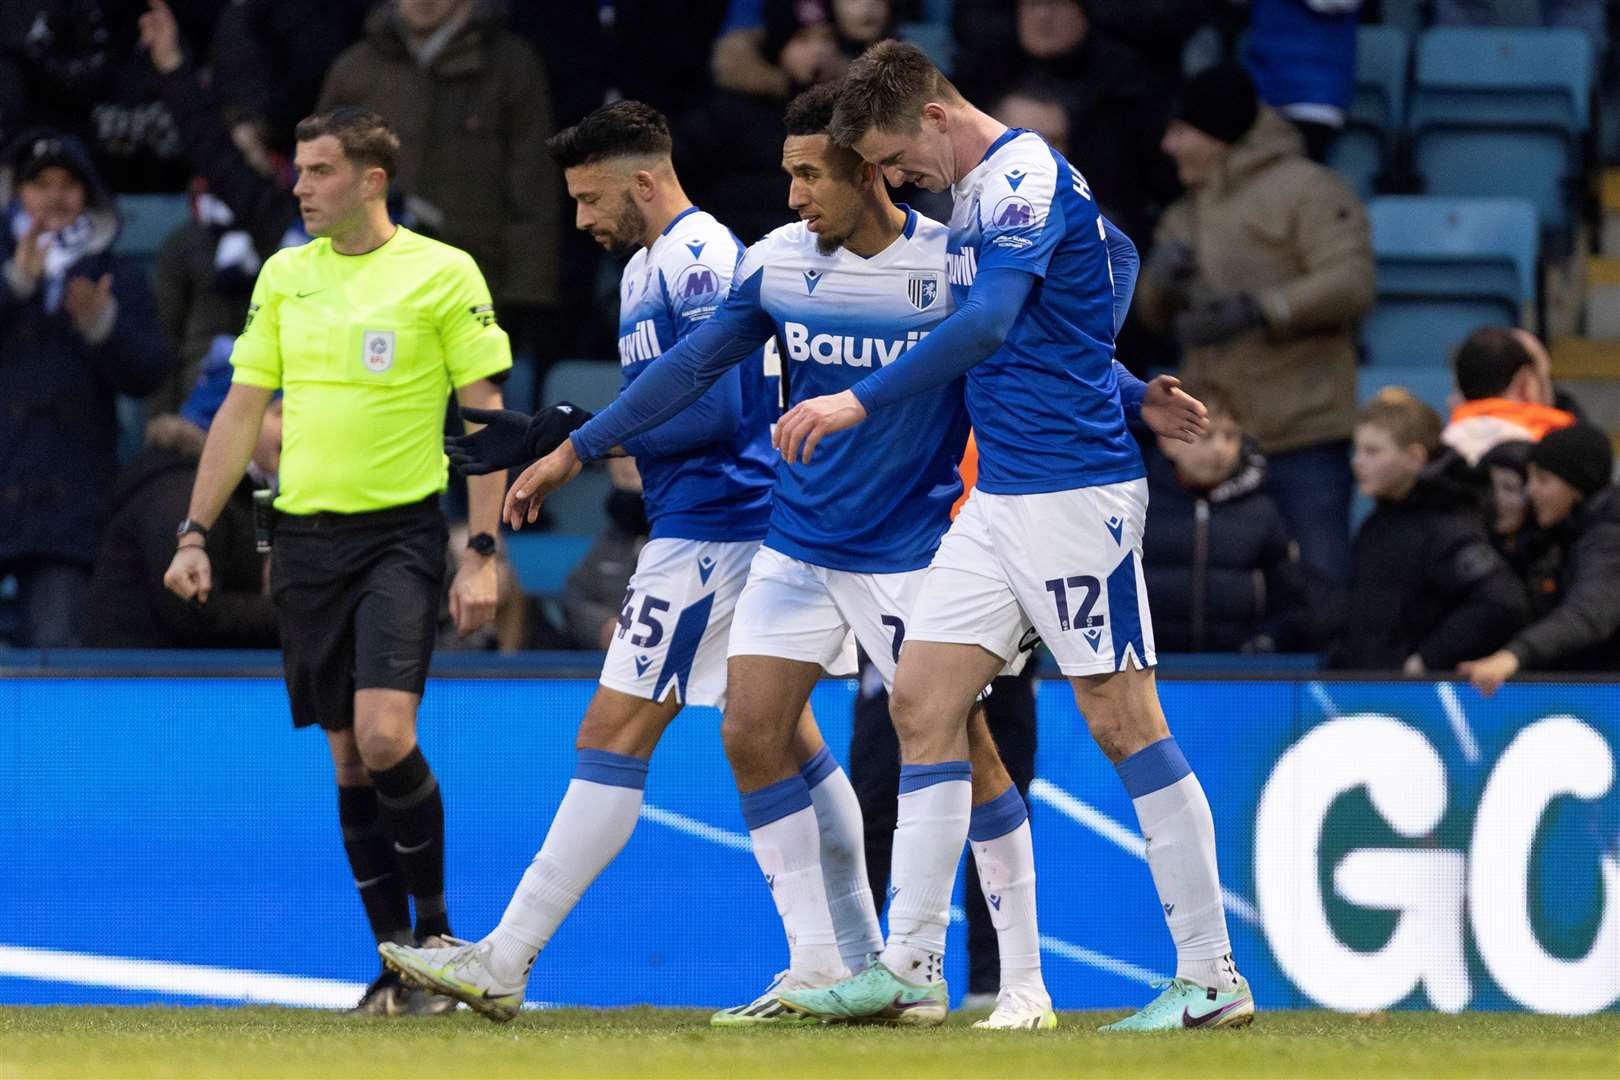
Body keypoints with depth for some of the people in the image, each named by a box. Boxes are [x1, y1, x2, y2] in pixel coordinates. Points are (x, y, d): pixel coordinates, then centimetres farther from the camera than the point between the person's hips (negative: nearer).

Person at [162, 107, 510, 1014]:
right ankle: (396, 962, 11)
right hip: (306, 533, 5)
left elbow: (485, 413, -3)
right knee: (348, 756, 4)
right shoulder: (285, 276, 11)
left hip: (400, 531, -5)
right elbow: (243, 410, 15)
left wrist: (484, 553, -9)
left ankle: (436, 930, 0)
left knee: (385, 735, -18)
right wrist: (196, 535, 9)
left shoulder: (443, 274, -3)